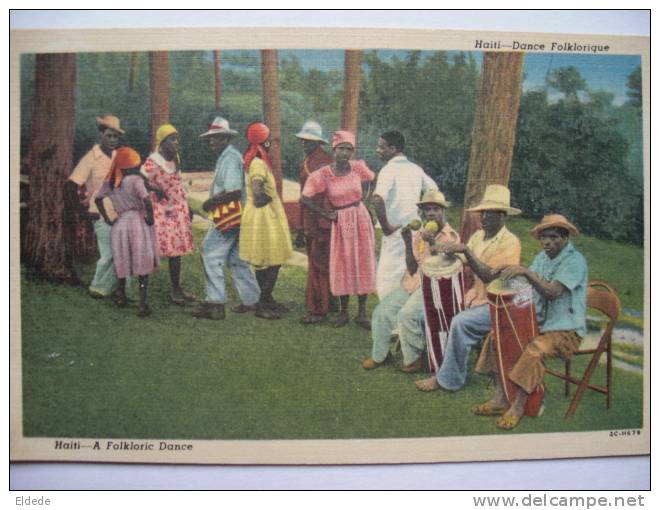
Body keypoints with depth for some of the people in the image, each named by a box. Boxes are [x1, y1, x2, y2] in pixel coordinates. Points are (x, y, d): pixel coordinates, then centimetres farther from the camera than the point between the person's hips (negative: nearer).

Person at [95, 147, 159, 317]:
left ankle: (121, 297, 33)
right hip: (138, 222, -5)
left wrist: (107, 219, 12)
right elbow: (146, 199, -23)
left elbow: (98, 199, 8)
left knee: (123, 263, 21)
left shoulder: (110, 182, 6)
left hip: (120, 224, 5)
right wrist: (150, 217, -10)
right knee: (143, 265, 1)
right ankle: (143, 304, -3)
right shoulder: (135, 179, -11)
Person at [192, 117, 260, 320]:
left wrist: (210, 202, -15)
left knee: (211, 254, -8)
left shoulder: (230, 159, -16)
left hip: (229, 217, -10)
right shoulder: (226, 157, 16)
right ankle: (250, 300, 23)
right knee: (236, 259, 16)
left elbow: (234, 192, -26)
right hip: (233, 217, 10)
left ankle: (215, 303, -6)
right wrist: (212, 200, 7)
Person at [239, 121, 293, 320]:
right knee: (271, 263, -3)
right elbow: (257, 192, -33)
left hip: (267, 216, 10)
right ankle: (262, 305, 3)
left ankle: (267, 299, 28)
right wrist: (268, 199, -15)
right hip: (263, 216, -10)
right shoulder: (259, 164, -21)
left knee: (265, 263, 18)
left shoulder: (253, 160, 10)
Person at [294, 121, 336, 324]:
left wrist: (323, 226, -23)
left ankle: (317, 309, 0)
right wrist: (302, 228, 22)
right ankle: (329, 302, 26)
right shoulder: (306, 162, 15)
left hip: (321, 221, -10)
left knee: (318, 264, -6)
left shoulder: (324, 162, -14)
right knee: (315, 262, 16)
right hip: (309, 222, 10)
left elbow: (330, 195, -19)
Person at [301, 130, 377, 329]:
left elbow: (373, 182, 13)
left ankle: (362, 313, 14)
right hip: (340, 222, -1)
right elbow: (306, 198, -8)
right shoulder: (323, 174, -12)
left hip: (361, 218, 2)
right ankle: (343, 311, 19)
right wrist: (326, 214, -6)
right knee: (342, 265, 5)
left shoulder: (358, 168, -5)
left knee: (364, 264, 4)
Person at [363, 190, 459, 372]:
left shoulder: (451, 236, -3)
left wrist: (433, 244, -26)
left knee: (407, 314, -27)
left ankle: (413, 358, -8)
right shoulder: (418, 235, 11)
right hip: (413, 282, 6)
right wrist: (407, 242, -8)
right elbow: (412, 269, 3)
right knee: (381, 311, -9)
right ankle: (379, 354, 8)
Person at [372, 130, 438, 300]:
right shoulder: (416, 168, 9)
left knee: (387, 280, 1)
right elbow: (435, 191, 17)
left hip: (396, 232, -7)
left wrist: (385, 226, -18)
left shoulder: (389, 169, -13)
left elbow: (378, 199, -28)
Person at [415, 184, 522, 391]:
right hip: (475, 297, 8)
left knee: (460, 322, -29)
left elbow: (489, 276, -24)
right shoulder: (478, 236, 9)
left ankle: (448, 379, -15)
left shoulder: (510, 242, -13)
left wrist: (466, 250, -27)